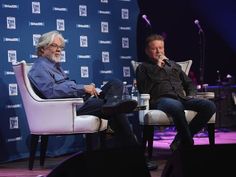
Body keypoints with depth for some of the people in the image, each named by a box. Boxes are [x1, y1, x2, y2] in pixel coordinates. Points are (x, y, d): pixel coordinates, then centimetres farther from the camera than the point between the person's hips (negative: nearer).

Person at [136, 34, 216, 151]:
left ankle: (180, 140, -20)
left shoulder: (173, 65, 34)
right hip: (160, 99, -5)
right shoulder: (143, 68, 19)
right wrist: (157, 68, 2)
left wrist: (192, 95, 13)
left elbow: (189, 83, 36)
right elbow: (143, 90, 0)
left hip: (181, 98, 6)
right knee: (176, 106, -43)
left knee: (210, 106, -23)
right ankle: (189, 144, -30)